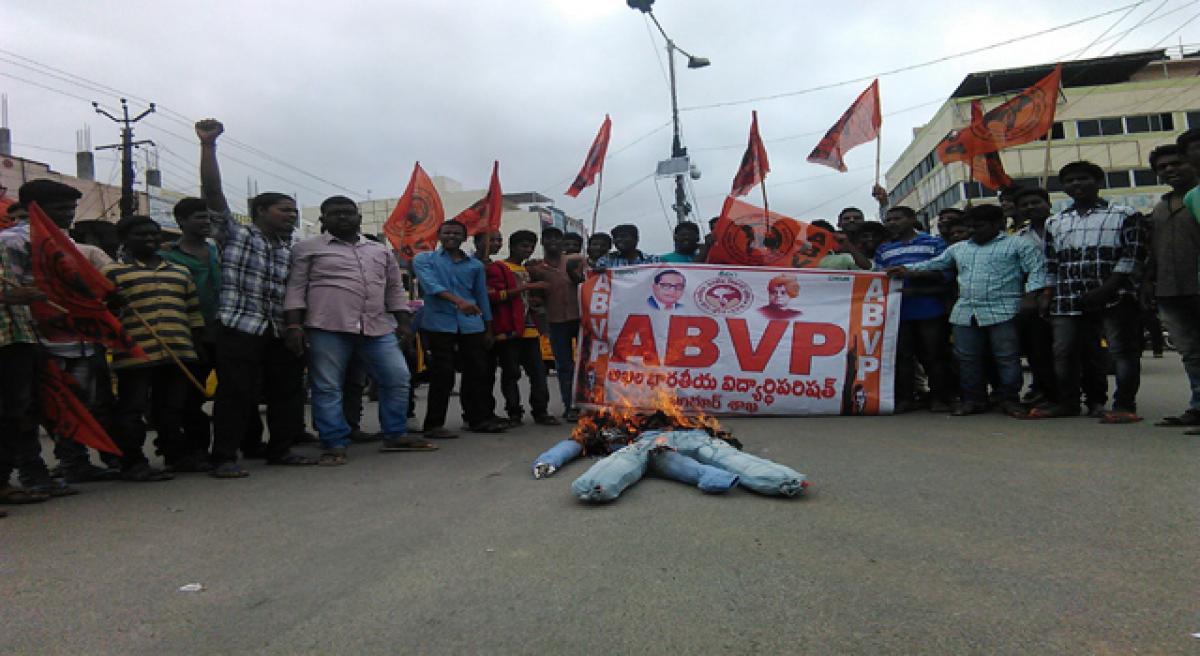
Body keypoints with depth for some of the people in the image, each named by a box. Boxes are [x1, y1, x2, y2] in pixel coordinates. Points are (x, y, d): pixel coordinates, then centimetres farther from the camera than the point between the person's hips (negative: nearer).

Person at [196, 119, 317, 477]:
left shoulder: (289, 250, 19)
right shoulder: (235, 234, 4)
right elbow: (212, 192, -7)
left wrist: (298, 323, 4)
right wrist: (208, 144, -14)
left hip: (280, 332, 6)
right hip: (241, 327, -6)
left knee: (288, 389, 10)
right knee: (235, 393, -6)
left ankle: (281, 448, 24)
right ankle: (224, 457, 2)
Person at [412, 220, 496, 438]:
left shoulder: (475, 265, 16)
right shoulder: (424, 259, 5)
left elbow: (482, 297, 19)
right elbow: (431, 285, -13)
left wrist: (488, 330, 15)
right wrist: (458, 301, -28)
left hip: (472, 326, 4)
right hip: (439, 324, -4)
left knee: (476, 373, 7)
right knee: (442, 375, -6)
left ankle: (477, 419, 21)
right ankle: (434, 425, 2)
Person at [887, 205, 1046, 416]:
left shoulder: (1018, 244, 5)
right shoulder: (958, 248, 21)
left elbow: (1037, 269, -2)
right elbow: (934, 265, 22)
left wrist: (1030, 298, -13)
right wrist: (907, 271, 8)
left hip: (1003, 312, -5)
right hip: (965, 313, 5)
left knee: (1007, 357, -3)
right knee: (967, 359, 5)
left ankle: (1011, 399, 6)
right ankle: (973, 399, 14)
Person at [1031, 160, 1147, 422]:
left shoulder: (1125, 215, 6)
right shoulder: (1055, 223, 19)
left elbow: (1133, 256, -3)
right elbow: (1050, 264, 20)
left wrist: (1106, 289, -13)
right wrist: (1046, 296, 9)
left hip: (1115, 298, -4)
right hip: (1068, 300, 4)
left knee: (1122, 350, -4)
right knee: (1065, 352, 4)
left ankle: (1124, 405, 2)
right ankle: (1067, 402, 15)